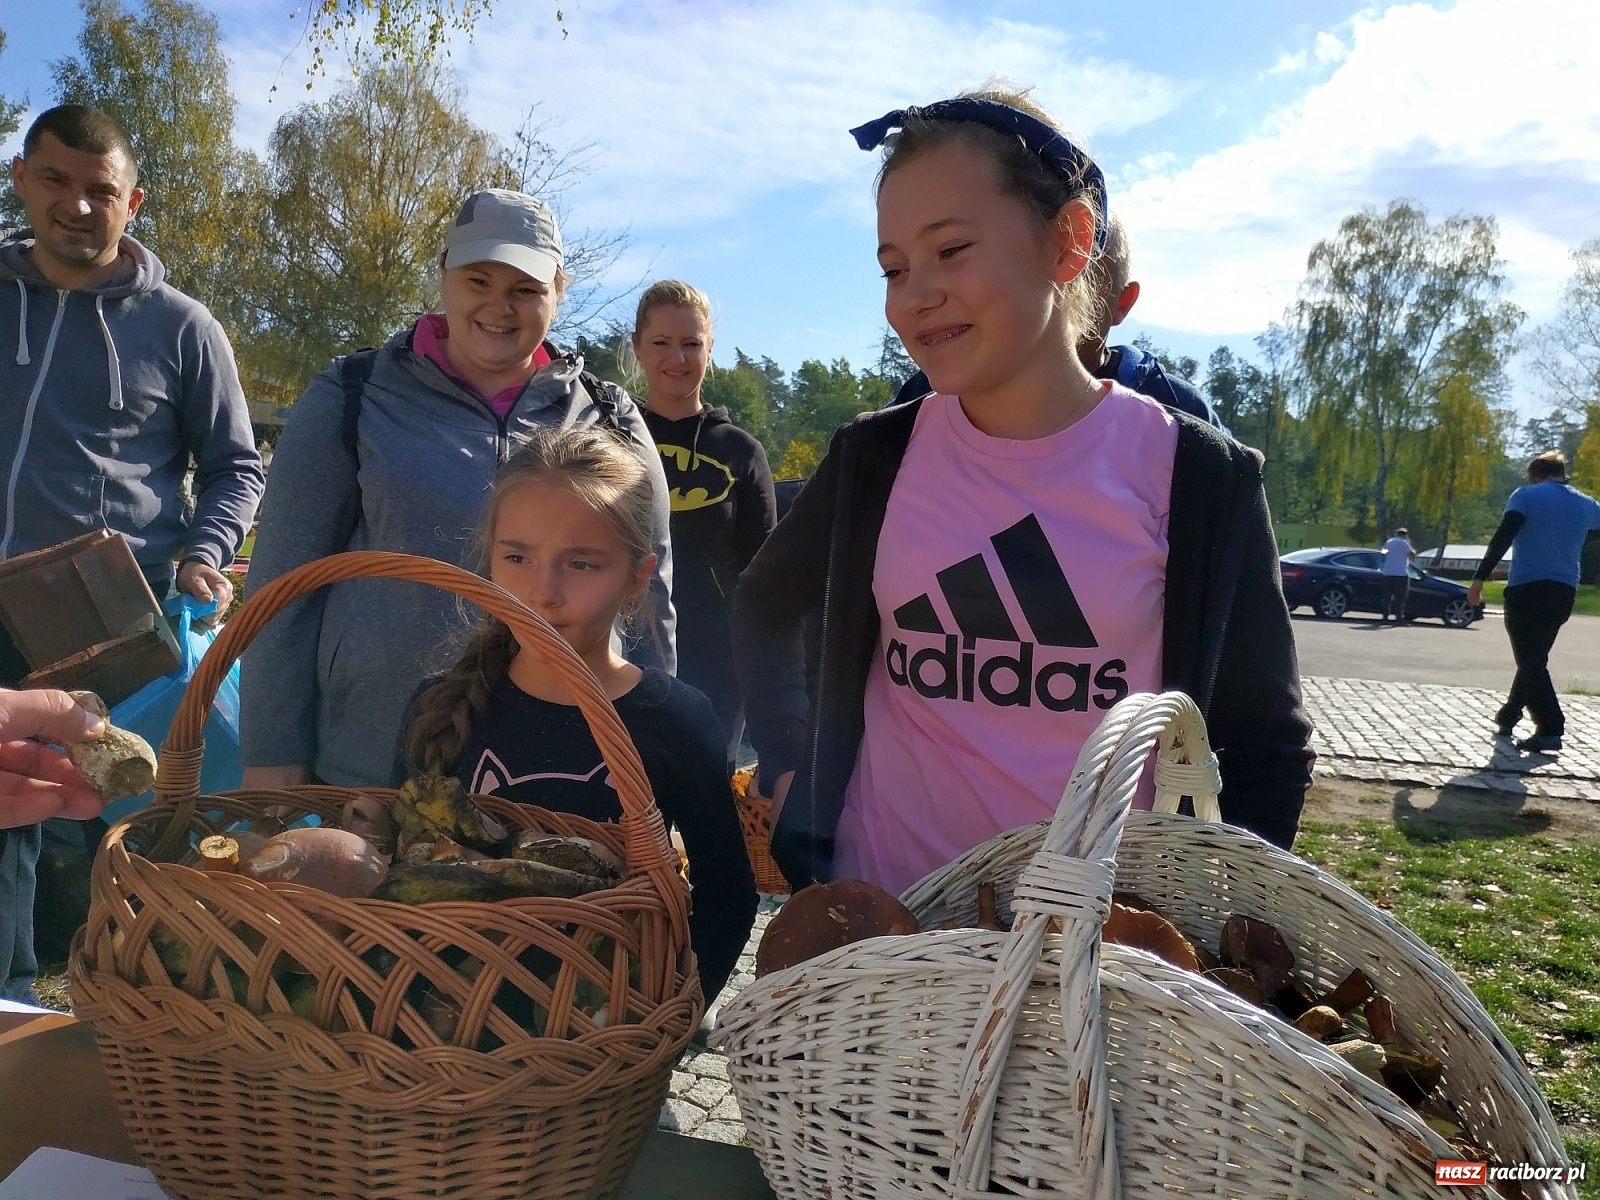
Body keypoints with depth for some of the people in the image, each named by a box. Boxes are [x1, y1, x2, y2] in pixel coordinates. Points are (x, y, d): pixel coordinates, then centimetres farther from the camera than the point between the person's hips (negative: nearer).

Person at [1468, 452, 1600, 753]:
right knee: (1535, 657, 19)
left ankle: (1551, 730, -15)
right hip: (1564, 593, 5)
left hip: (1526, 589, -5)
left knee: (1530, 661, -5)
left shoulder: (1526, 495, -2)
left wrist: (1479, 578, -17)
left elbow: (1503, 537, -15)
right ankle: (1508, 717, 31)